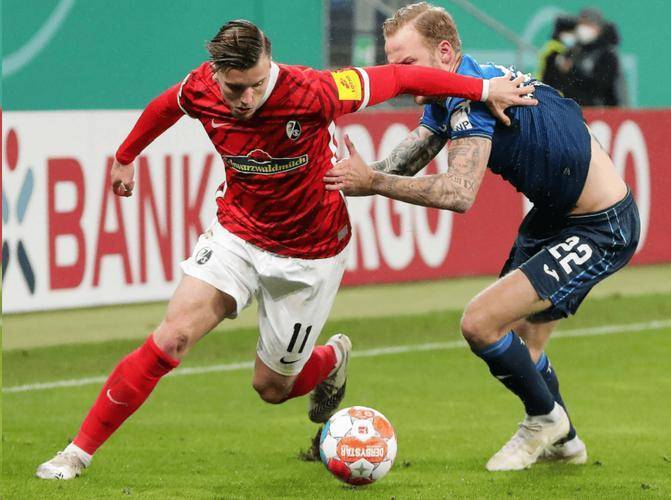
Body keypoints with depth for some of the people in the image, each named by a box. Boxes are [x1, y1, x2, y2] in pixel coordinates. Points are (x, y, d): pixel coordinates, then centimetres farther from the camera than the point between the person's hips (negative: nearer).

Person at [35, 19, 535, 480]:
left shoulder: (310, 93, -30)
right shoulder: (200, 90, -17)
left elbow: (397, 78, -20)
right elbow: (163, 108, 9)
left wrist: (484, 89, -12)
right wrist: (126, 157, 25)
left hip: (309, 252, -2)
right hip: (236, 231, 2)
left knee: (272, 386, 6)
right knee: (171, 337, -16)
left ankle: (332, 358, 43)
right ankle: (79, 452, -7)